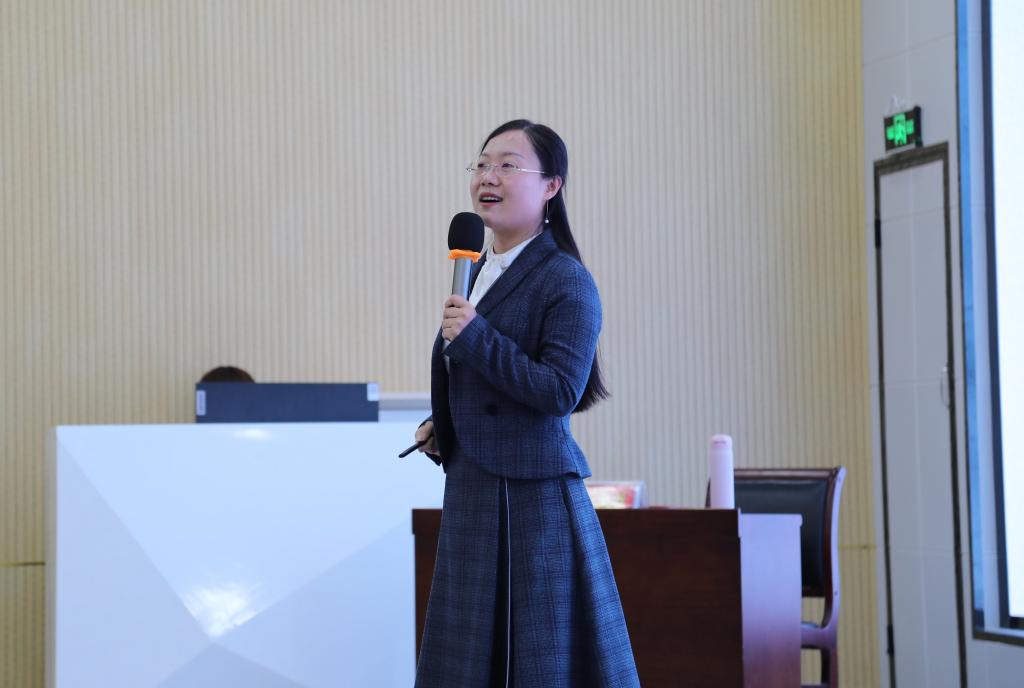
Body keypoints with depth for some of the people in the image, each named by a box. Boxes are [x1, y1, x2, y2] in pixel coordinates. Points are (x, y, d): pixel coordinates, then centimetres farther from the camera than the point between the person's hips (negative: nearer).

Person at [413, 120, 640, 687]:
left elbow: (561, 390, -21)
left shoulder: (566, 280, -12)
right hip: (471, 491, 9)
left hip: (533, 493, -8)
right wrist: (440, 429, 10)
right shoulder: (478, 272, 14)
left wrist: (474, 336, -21)